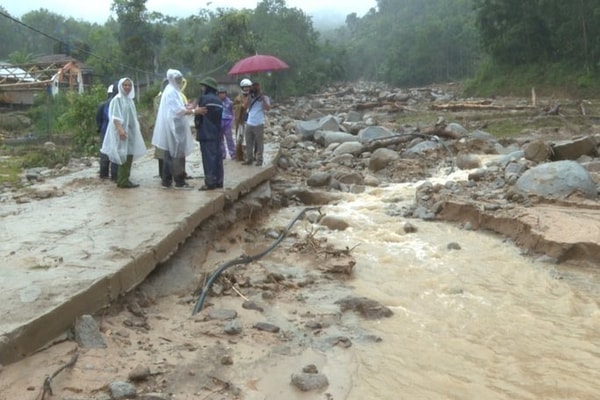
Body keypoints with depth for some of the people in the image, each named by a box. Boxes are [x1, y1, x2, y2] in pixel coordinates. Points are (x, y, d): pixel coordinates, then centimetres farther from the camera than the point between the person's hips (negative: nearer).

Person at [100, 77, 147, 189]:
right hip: (122, 131, -8)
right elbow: (115, 117, -16)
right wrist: (120, 129, -27)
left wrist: (136, 129, 20)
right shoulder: (117, 99, -8)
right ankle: (123, 181, -6)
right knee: (125, 156, -9)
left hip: (131, 130, 8)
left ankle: (123, 180, 14)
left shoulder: (130, 99, 15)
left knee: (129, 155, 8)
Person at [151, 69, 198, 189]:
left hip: (171, 126, 10)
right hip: (174, 126, -10)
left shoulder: (170, 90, 18)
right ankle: (179, 182, -4)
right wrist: (193, 111, -22)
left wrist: (187, 108, 8)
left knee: (169, 155, 10)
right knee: (178, 154, -7)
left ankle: (166, 181, 12)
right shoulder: (172, 92, -13)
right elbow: (178, 110, -21)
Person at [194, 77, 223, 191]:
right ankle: (218, 181, 13)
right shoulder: (218, 100, 12)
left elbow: (199, 116, -7)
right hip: (217, 134, 7)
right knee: (217, 157, 9)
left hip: (206, 134, -7)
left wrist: (197, 125, 11)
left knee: (208, 158, -6)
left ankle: (210, 182, -7)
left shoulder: (204, 98, -10)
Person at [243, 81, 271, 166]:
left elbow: (268, 108, -14)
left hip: (259, 124, -4)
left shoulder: (264, 97, 1)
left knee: (259, 143, 0)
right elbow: (245, 106, -5)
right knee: (249, 143, 8)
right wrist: (249, 96, -6)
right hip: (249, 124, 4)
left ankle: (259, 160, 6)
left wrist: (262, 98, -15)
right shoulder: (249, 97, 11)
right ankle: (249, 159, 15)